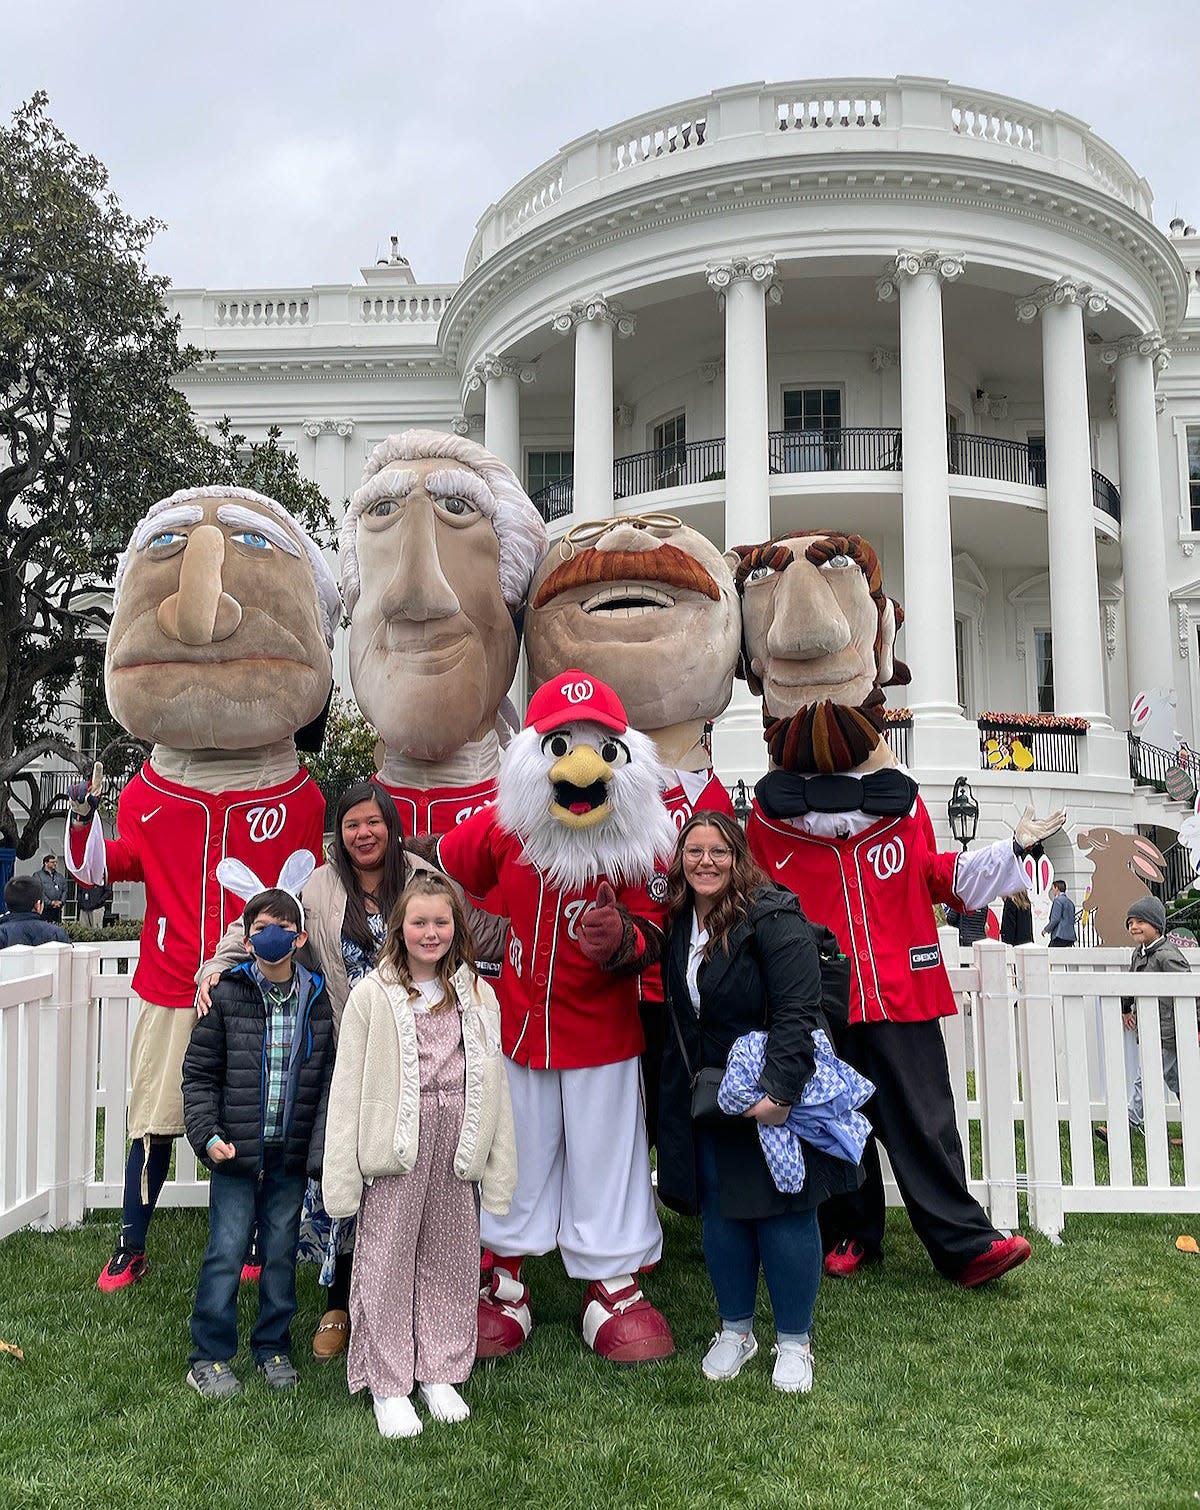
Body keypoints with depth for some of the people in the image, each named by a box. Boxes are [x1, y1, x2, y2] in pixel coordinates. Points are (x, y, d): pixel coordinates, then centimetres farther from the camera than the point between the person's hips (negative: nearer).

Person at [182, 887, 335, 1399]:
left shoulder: (318, 999, 1)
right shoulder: (226, 996, -5)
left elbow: (328, 1079, 5)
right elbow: (199, 1074, 0)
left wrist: (320, 1146, -1)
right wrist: (207, 1135, -10)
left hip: (291, 1155, 2)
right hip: (235, 1151, -2)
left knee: (281, 1253, 12)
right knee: (225, 1252, 2)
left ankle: (273, 1348, 29)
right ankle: (209, 1357, 19)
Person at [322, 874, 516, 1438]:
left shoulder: (478, 996, 7)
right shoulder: (371, 995, -3)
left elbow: (493, 1084, 7)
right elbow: (348, 1090, -3)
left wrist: (499, 1169, 4)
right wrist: (342, 1175, -7)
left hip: (457, 1148, 3)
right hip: (395, 1147, -3)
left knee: (450, 1257, 12)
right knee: (387, 1261, 4)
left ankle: (440, 1372, 29)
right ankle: (387, 1385, 20)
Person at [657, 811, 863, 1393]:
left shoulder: (773, 916, -17)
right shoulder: (679, 923, 5)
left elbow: (798, 1012, -22)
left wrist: (780, 1090, -28)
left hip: (777, 1094, -6)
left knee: (783, 1212, 2)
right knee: (719, 1211, 11)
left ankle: (794, 1343, 20)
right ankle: (735, 1330, 29)